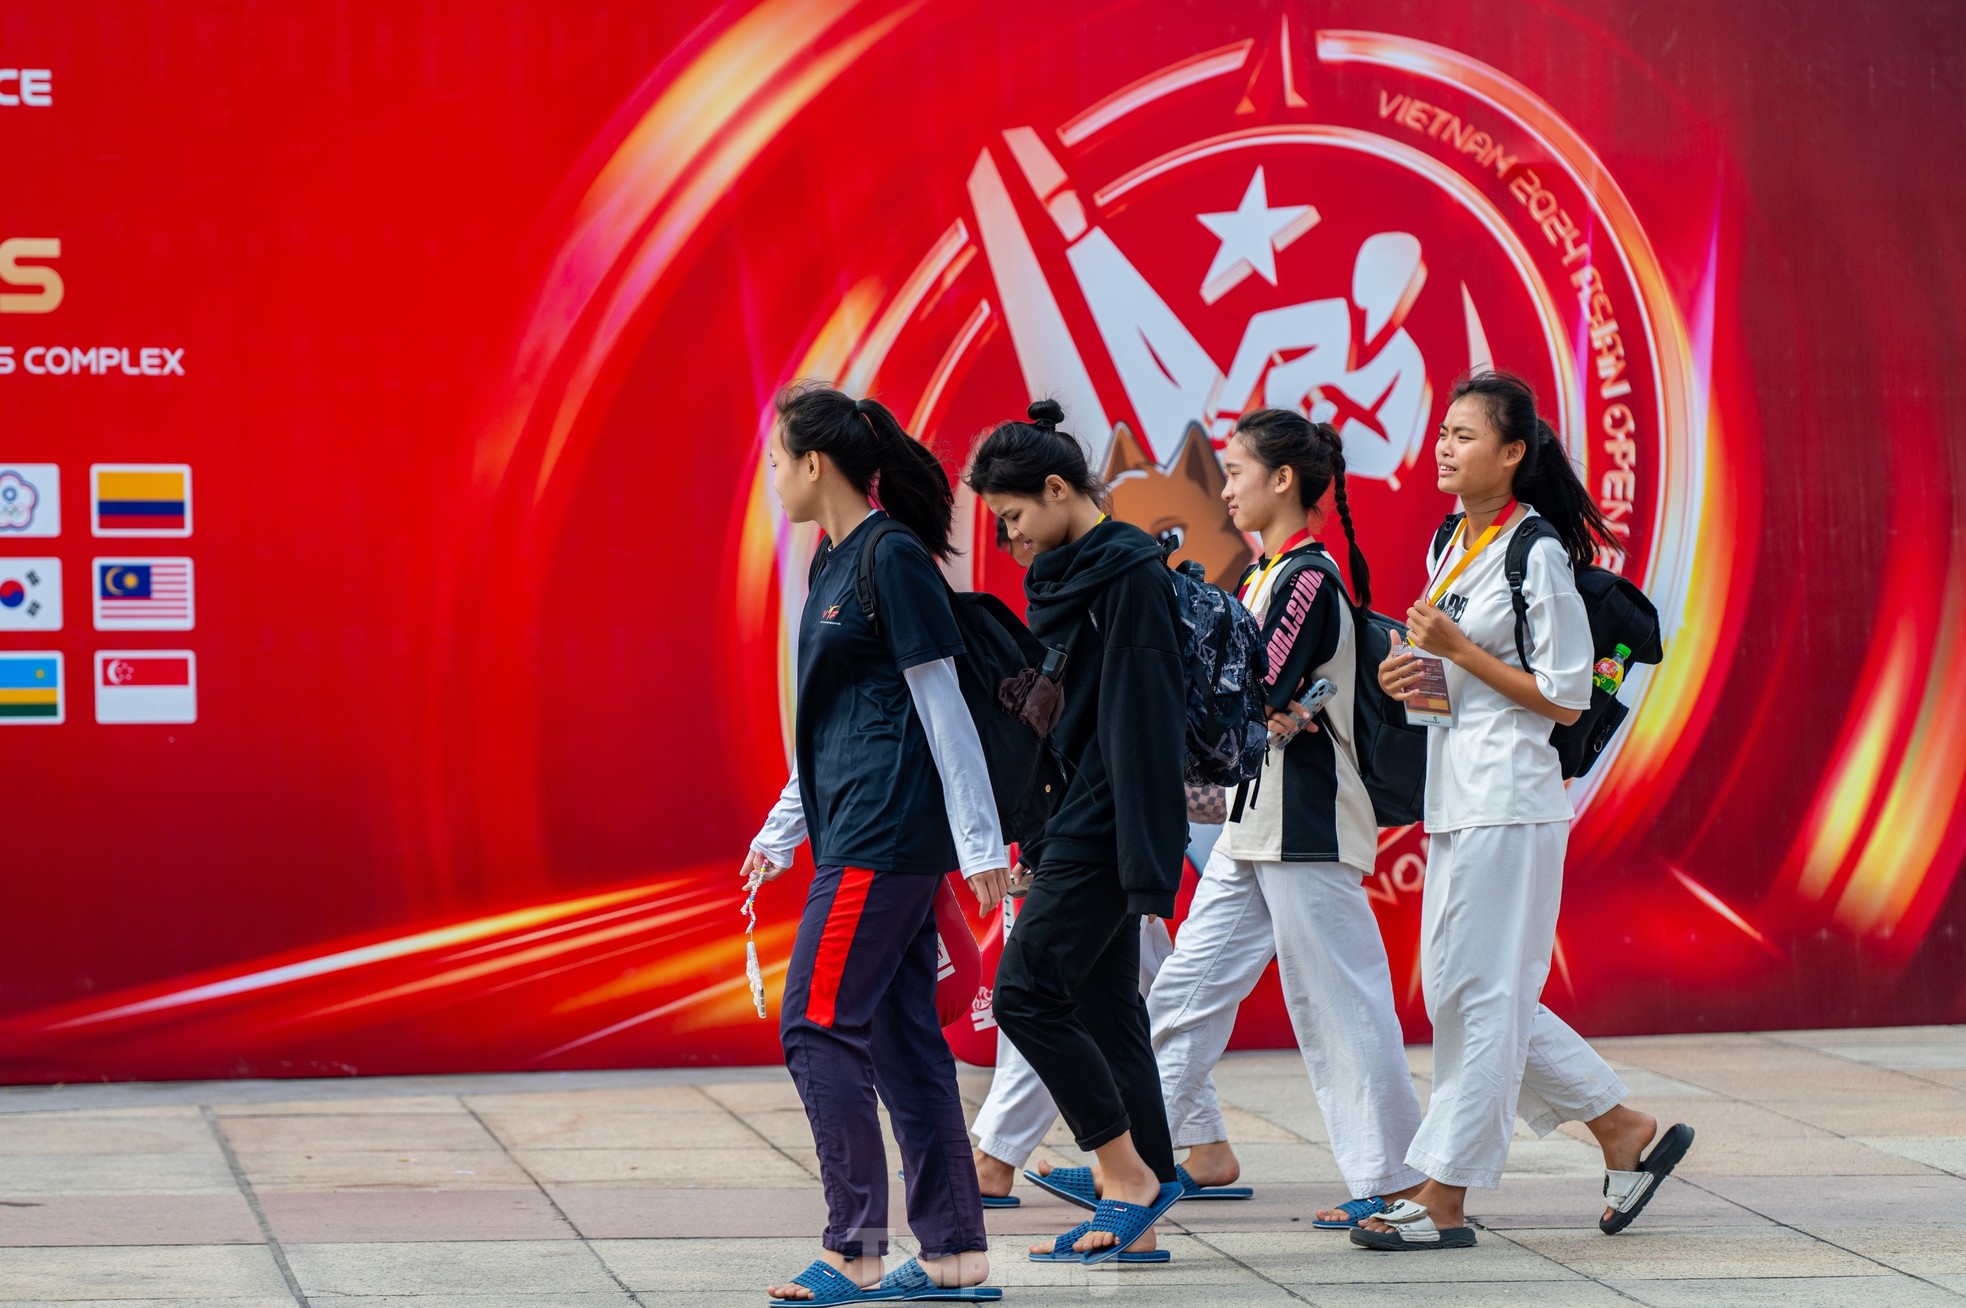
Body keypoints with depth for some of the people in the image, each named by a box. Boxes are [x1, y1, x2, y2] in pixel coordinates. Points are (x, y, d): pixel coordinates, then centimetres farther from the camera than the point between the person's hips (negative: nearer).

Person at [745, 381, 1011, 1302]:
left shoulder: (895, 560, -12)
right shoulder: (834, 564, 16)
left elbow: (942, 707, -14)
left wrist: (980, 841, -14)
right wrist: (781, 831, 25)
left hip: (884, 837, -10)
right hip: (855, 832, 10)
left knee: (818, 1027, -8)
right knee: (900, 1035, 9)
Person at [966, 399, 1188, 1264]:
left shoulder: (1129, 575, -12)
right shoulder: (1064, 576, 16)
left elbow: (1144, 720, -18)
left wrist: (1146, 863, -22)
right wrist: (1037, 836, 18)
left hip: (1103, 828, -10)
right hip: (1074, 827, 10)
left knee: (1026, 993, -12)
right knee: (1102, 1009, 8)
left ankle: (1131, 1174, -4)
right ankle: (1136, 1219, 10)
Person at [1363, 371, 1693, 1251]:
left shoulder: (1537, 554, -12)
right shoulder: (1450, 547, 13)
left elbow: (1565, 699, -13)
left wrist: (1458, 650, -16)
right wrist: (1414, 676, 3)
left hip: (1511, 801, -10)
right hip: (1455, 798, 10)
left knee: (1478, 994, -6)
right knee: (1457, 990, 11)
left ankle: (1443, 1196, -1)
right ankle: (1626, 1135, 21)